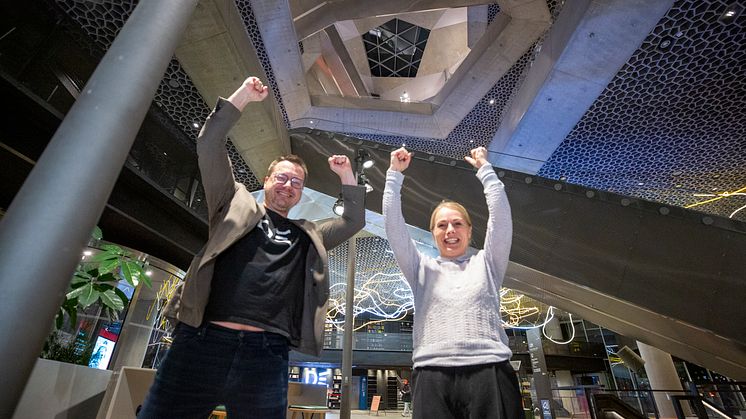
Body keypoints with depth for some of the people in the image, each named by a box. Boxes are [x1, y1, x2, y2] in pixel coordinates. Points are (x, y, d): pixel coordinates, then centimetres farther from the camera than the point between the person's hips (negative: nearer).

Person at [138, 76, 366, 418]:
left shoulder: (309, 237, 19)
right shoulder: (237, 206, 13)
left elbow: (354, 221, 21)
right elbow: (209, 146, 9)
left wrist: (346, 175, 17)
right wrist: (242, 97, 7)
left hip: (267, 355, 2)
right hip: (202, 342, -1)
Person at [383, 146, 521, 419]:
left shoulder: (486, 264, 15)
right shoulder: (423, 270, 15)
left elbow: (501, 216, 5)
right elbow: (394, 226, 6)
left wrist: (484, 168, 8)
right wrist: (395, 174, 5)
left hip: (489, 371, 0)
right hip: (433, 375, 0)